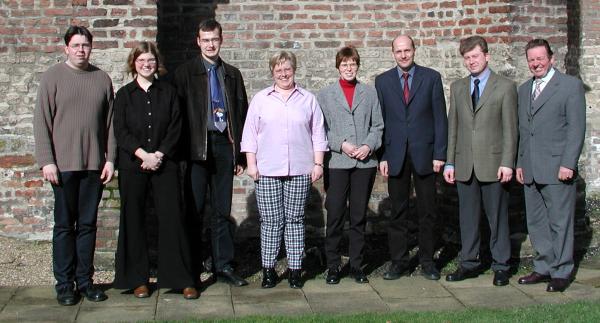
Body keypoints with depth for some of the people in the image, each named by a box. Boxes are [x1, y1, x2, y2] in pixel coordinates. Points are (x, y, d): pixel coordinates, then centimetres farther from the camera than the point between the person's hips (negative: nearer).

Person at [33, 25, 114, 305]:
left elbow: (110, 122, 9)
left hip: (94, 165, 3)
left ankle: (85, 280, 16)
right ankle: (64, 284, 11)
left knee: (88, 224, 8)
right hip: (63, 165, -2)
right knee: (64, 225, 4)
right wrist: (46, 161, -8)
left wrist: (110, 159, 4)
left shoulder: (102, 79, 8)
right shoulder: (53, 76, 1)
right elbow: (41, 121, -2)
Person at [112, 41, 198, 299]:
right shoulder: (124, 94, 7)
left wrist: (160, 155, -10)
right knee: (134, 220, 4)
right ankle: (138, 279, 13)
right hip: (132, 166, 0)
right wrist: (144, 155, -13)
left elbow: (175, 128, 3)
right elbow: (120, 131, -2)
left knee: (172, 218, -3)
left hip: (165, 164, 0)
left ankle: (182, 278, 2)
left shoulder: (168, 92, 9)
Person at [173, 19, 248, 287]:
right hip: (197, 147, -3)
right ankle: (191, 270, 6)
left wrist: (241, 154, 8)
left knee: (223, 210, 9)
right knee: (194, 209, -2)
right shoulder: (185, 73, 4)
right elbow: (178, 112, -2)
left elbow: (242, 114, 13)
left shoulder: (232, 74, 14)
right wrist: (181, 151, -9)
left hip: (224, 145, 3)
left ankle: (224, 265, 17)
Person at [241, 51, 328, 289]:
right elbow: (250, 134, 7)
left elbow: (318, 134, 10)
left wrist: (318, 163, 3)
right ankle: (268, 269, 9)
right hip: (267, 171, 0)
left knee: (295, 219, 4)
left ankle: (295, 269, 10)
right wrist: (251, 164, 0)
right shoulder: (260, 99, 9)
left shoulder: (308, 99, 10)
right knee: (270, 221, 1)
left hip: (299, 170, 0)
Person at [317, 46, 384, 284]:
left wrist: (369, 146, -8)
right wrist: (341, 145, -11)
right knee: (335, 216, -1)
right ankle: (333, 267, 8)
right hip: (336, 163, -1)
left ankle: (357, 265, 15)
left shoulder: (370, 93, 11)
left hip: (365, 162, 2)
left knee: (359, 216, 6)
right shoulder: (325, 95, 7)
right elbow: (320, 129, 2)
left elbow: (377, 126, 9)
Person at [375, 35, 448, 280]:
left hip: (424, 154, -1)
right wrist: (382, 156, -2)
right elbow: (379, 120, 6)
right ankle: (398, 262, 14)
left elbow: (440, 117, 2)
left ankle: (427, 261, 16)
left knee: (427, 211, 5)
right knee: (398, 212, 5)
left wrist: (439, 153, -5)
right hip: (395, 155, 1)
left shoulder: (431, 78, 4)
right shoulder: (382, 81, 7)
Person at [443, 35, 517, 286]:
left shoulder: (505, 87, 1)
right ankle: (469, 263, 19)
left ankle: (501, 266, 13)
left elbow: (510, 129, -3)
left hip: (493, 164, -4)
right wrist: (450, 162, 6)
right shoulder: (457, 87, 13)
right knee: (467, 217, 8)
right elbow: (453, 127, 12)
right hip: (465, 165, 4)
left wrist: (507, 163, -11)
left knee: (497, 216, 3)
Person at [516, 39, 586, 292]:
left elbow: (576, 127, -8)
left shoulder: (570, 85, -3)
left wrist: (568, 164, -14)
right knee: (536, 223, 10)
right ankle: (544, 268, 21)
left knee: (560, 222, 0)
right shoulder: (524, 89, 16)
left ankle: (561, 272, 11)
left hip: (557, 169, -6)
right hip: (530, 171, 6)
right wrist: (520, 163, 13)